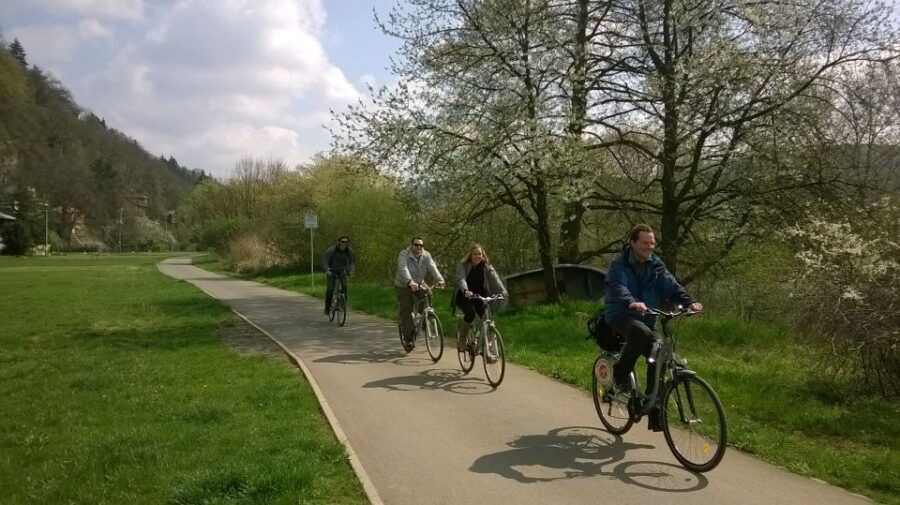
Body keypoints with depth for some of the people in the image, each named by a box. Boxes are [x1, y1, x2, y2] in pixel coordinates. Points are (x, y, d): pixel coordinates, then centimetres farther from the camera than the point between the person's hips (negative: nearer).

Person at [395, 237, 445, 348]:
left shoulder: (426, 255, -5)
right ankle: (408, 338, -2)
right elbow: (403, 269, -35)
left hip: (419, 284, 4)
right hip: (403, 286, -4)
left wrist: (439, 280, -39)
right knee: (406, 310, -10)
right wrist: (410, 282, -53)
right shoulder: (404, 255, -18)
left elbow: (432, 267, -21)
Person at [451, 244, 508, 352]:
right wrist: (466, 291, -50)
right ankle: (461, 339, -7)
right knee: (470, 314, -30)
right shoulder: (463, 265, -12)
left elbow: (495, 278, -20)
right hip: (464, 296, -3)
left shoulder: (487, 266, -5)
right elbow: (461, 279, -29)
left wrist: (502, 290, -39)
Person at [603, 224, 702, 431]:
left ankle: (654, 413, -1)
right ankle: (621, 372, -13)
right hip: (620, 315, -5)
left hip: (645, 318, 6)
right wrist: (631, 303, -51)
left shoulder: (655, 265, 6)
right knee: (642, 333, -37)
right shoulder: (620, 264, -11)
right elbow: (618, 287, -30)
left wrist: (689, 302, -27)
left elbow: (671, 285, -8)